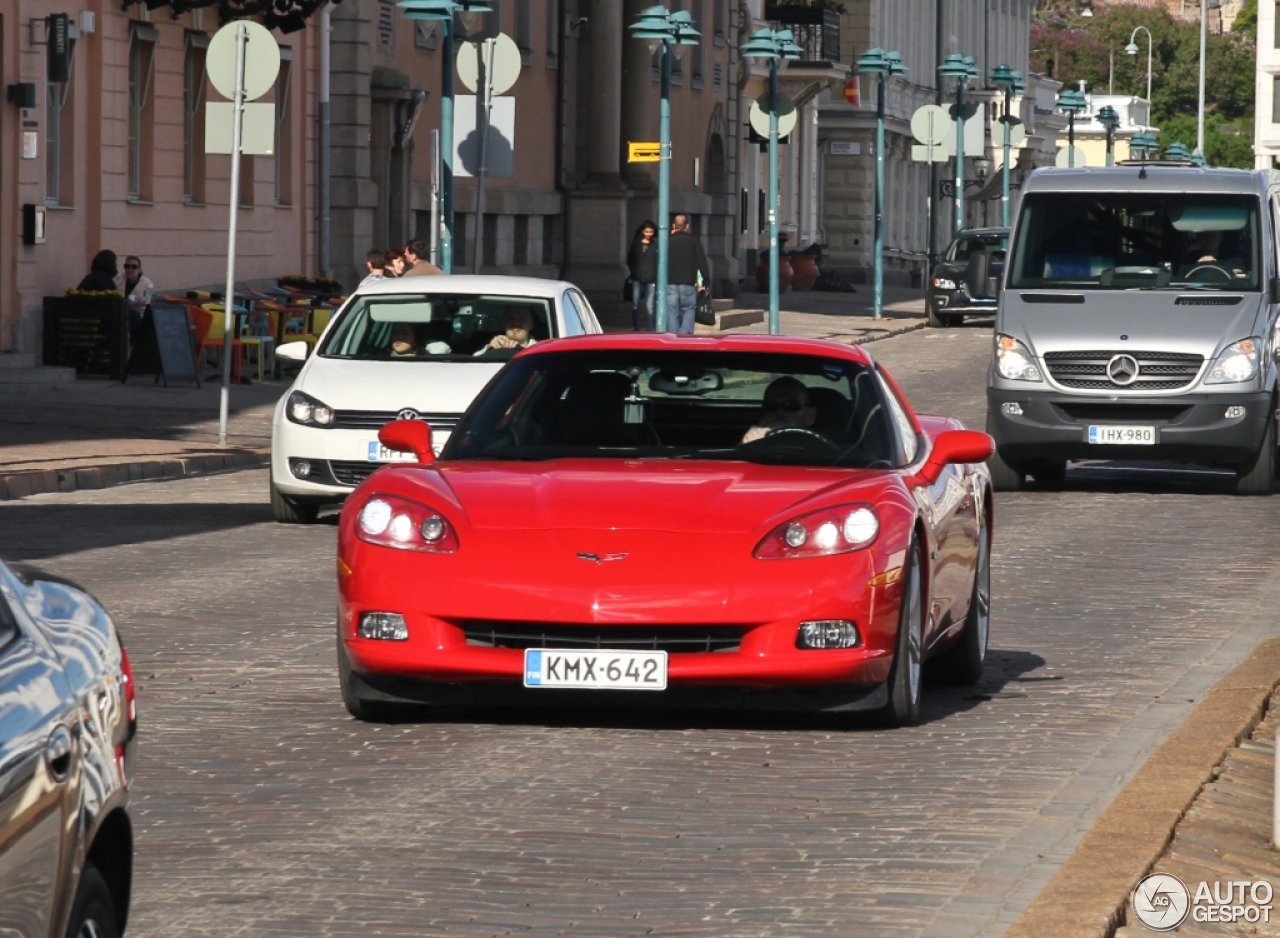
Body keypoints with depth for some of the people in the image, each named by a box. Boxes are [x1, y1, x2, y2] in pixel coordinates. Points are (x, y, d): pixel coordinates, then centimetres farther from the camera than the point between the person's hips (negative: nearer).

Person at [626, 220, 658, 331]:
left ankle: (649, 330, 1)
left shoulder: (656, 244, -2)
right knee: (635, 305, 4)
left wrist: (655, 274, -10)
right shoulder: (636, 243, 7)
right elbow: (629, 260, 15)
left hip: (651, 280, -3)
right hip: (637, 279, 3)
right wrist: (634, 271, 5)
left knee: (649, 306, -4)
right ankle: (636, 329, 13)